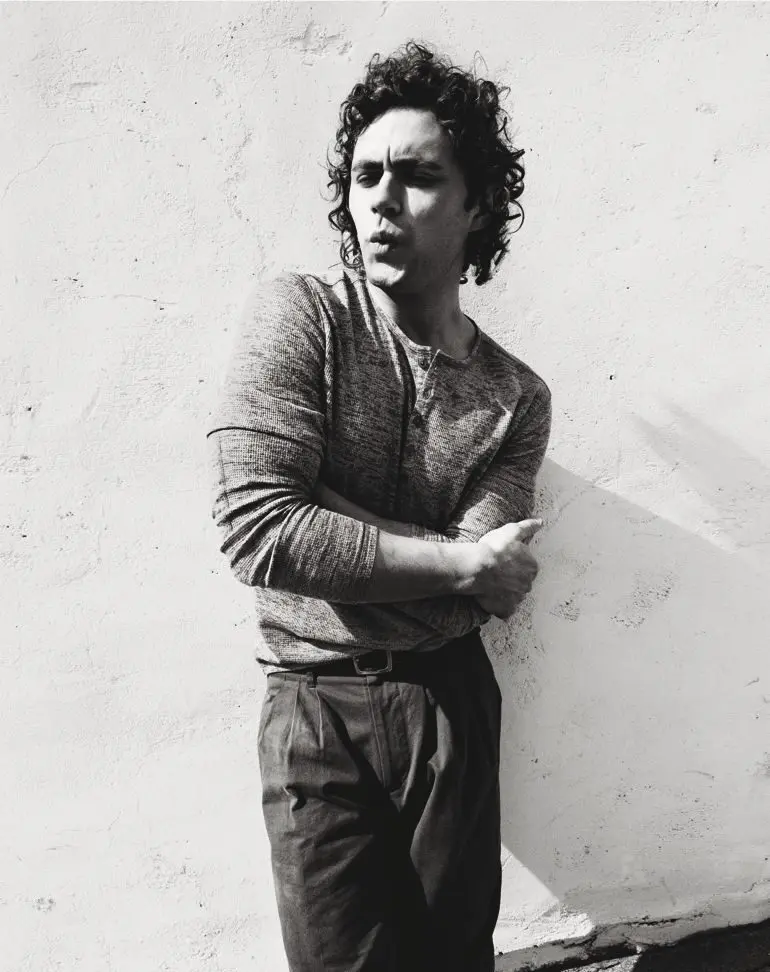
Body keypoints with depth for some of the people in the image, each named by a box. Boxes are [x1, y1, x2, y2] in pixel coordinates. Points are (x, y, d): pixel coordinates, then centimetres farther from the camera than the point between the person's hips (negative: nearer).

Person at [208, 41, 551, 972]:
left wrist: (321, 522, -17)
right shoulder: (298, 316, -9)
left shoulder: (517, 397, 0)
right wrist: (458, 562, -15)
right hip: (317, 706, -2)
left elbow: (495, 587, -11)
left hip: (451, 699, 3)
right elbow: (258, 532, -21)